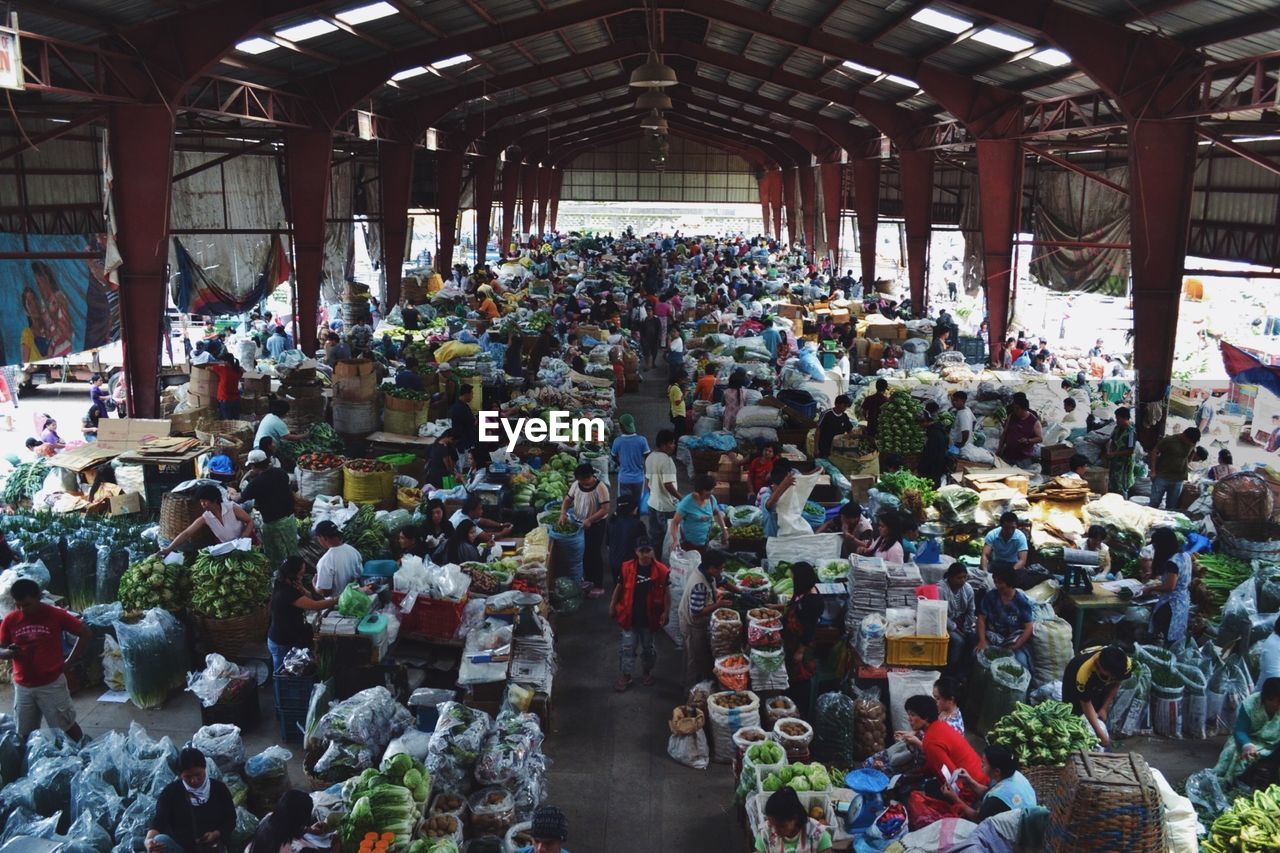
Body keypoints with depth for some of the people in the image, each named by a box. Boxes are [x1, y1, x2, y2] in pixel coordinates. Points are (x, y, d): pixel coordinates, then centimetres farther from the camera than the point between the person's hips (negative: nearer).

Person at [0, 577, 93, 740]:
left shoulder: (56, 615, -11)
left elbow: (86, 634, -5)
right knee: (24, 734, 12)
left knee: (67, 727, 6)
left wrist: (69, 662, -5)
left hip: (52, 684, -3)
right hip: (23, 687, 3)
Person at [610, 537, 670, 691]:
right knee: (627, 647, 6)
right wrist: (612, 605, 4)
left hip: (650, 617, 0)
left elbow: (667, 592, -4)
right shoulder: (627, 568, -11)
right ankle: (626, 676, 21)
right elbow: (619, 587, 2)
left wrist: (665, 612, -7)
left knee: (648, 647, 18)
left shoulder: (661, 571, -13)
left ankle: (648, 672, 39)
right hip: (630, 616, 0)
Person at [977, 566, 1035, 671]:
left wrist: (1015, 647, -20)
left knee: (1021, 662, -30)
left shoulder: (1022, 600, -6)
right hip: (993, 638, 1)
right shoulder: (990, 596, -2)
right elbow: (981, 619, -1)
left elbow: (1028, 627, -8)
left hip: (1014, 639, -1)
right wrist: (982, 641, -17)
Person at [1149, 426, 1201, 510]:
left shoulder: (1192, 445, 3)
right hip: (1162, 477, -4)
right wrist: (1153, 471, -11)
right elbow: (1154, 452, -7)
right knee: (1154, 504, -1)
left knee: (1171, 507, 9)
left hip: (1178, 480, 4)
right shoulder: (1169, 440, -11)